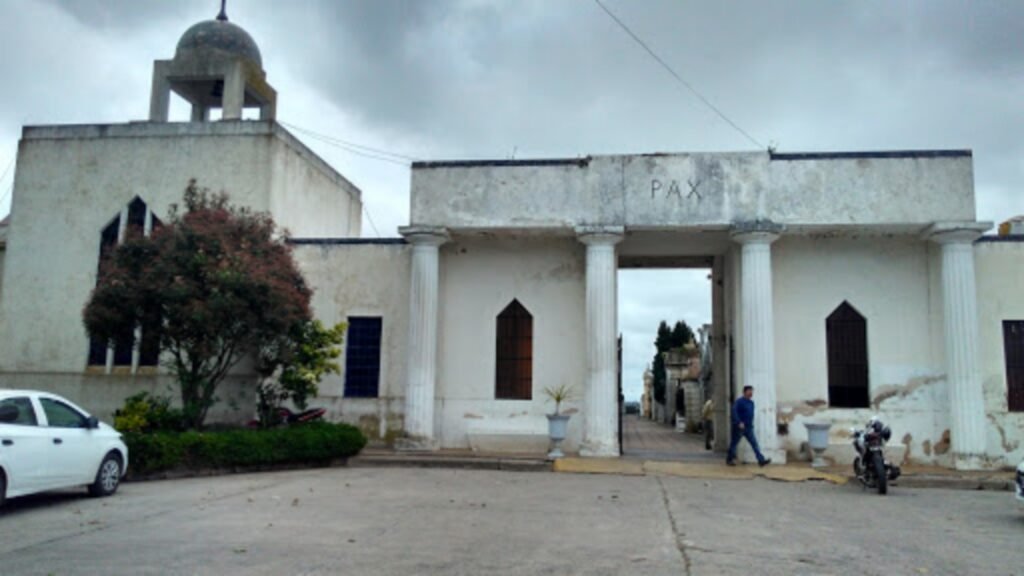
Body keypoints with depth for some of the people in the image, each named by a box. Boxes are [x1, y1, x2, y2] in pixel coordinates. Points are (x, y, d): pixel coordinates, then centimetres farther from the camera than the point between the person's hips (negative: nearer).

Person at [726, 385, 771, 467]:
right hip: (739, 427, -7)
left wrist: (751, 424, 20)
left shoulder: (751, 403, 11)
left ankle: (761, 460, -9)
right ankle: (729, 459, 18)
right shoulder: (739, 401, -11)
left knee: (754, 444, -3)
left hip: (749, 428, 7)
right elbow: (734, 412, -21)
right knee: (734, 443, 5)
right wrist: (739, 422, -29)